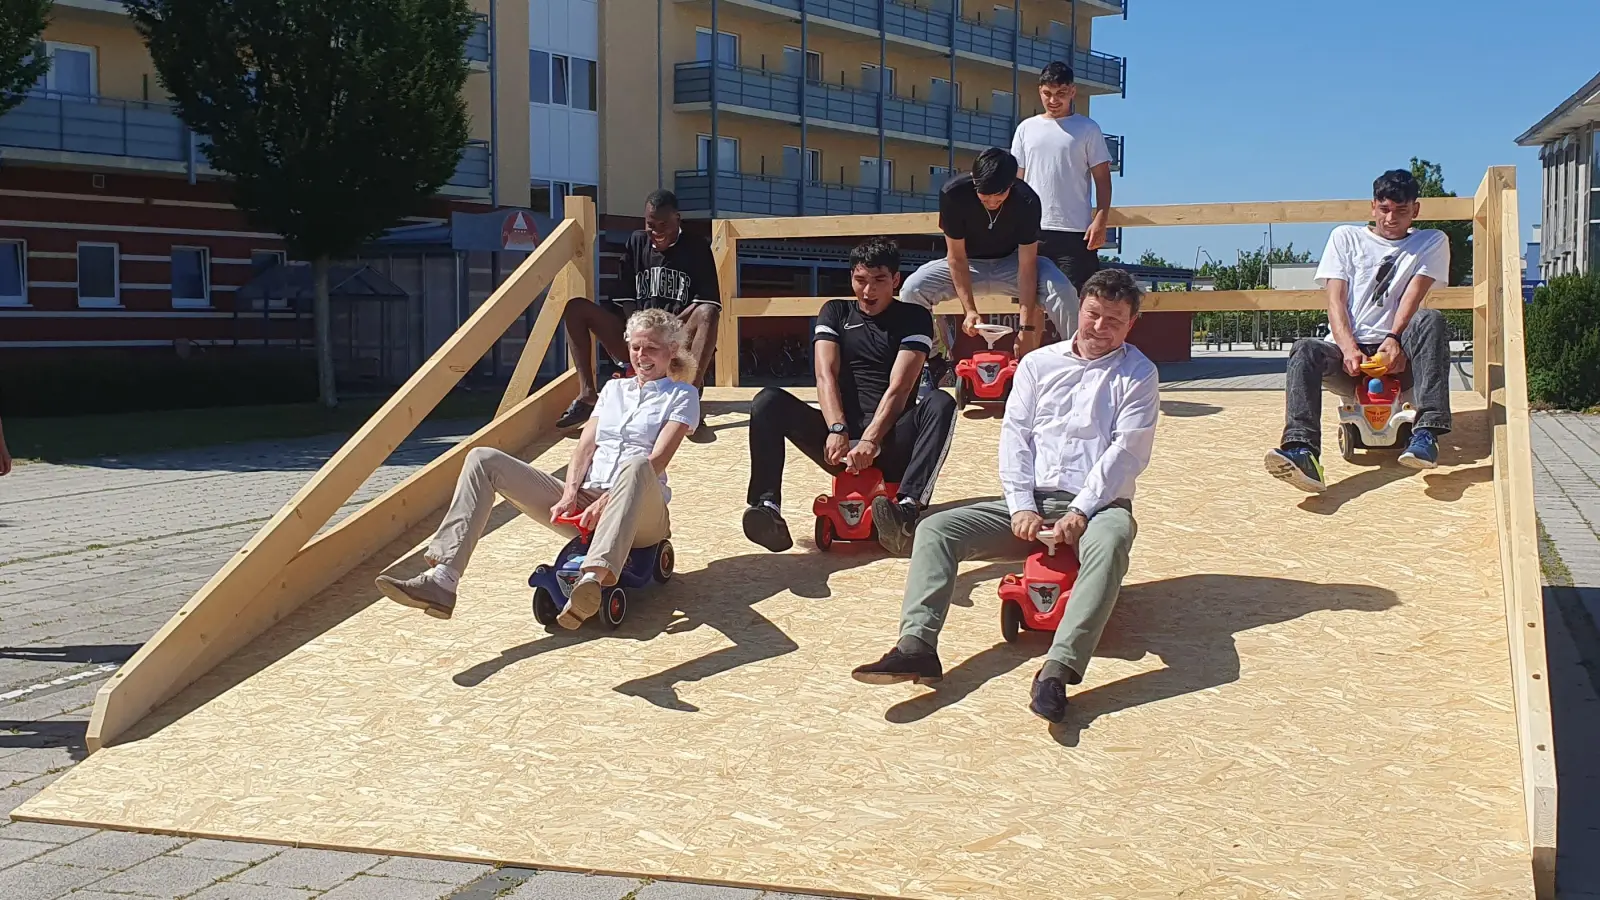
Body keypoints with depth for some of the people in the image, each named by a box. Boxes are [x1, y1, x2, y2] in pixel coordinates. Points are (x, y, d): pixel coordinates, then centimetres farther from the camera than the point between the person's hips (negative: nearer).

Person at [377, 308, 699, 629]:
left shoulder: (681, 396, 8)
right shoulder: (613, 389, 24)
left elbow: (656, 460, -7)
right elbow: (585, 446, 12)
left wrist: (606, 502, -20)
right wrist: (569, 494, -8)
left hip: (639, 513, -5)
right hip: (583, 505, 5)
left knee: (636, 464, -42)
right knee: (484, 459, -10)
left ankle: (593, 578, -62)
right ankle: (442, 581, -27)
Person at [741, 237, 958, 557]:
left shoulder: (914, 318, 6)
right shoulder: (835, 313, 14)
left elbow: (899, 386, -9)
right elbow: (825, 375, -2)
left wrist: (871, 440, -25)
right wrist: (837, 430, -21)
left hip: (891, 444, -2)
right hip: (840, 439, 2)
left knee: (941, 403, -30)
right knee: (769, 401, -19)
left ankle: (908, 508, -51)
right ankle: (768, 508, -38)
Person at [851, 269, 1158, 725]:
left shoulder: (1138, 373, 6)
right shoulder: (1038, 363, 15)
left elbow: (1129, 450, -5)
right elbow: (1015, 434, 7)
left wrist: (1081, 511, -17)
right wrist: (1022, 507, -8)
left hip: (1098, 504, -4)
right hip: (1031, 503, 4)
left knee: (1110, 542, -40)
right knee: (935, 528, -15)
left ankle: (1057, 669, -50)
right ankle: (917, 645, -30)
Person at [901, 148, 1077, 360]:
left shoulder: (1027, 201, -26)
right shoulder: (953, 193, -26)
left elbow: (1027, 265, -25)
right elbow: (956, 257, -19)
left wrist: (1027, 328, -30)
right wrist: (969, 310, -29)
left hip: (1010, 263, 0)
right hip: (968, 264, 0)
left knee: (1063, 291, -29)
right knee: (913, 289, -26)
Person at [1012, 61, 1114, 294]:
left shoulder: (1087, 129, 4)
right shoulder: (1027, 128, 12)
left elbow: (1102, 179, 2)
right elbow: (1017, 180, 13)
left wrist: (1100, 220, -11)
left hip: (1075, 231, -3)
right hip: (1032, 229, 3)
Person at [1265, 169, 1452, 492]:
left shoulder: (1432, 243, 14)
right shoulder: (1346, 237, 15)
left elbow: (1413, 295, -4)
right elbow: (1335, 299, 2)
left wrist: (1394, 339, -24)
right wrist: (1349, 348, -17)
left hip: (1398, 357, 0)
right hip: (1348, 349, 0)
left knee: (1431, 320, -30)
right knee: (1305, 350, -31)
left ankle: (1427, 432, -40)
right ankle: (1303, 452, -51)